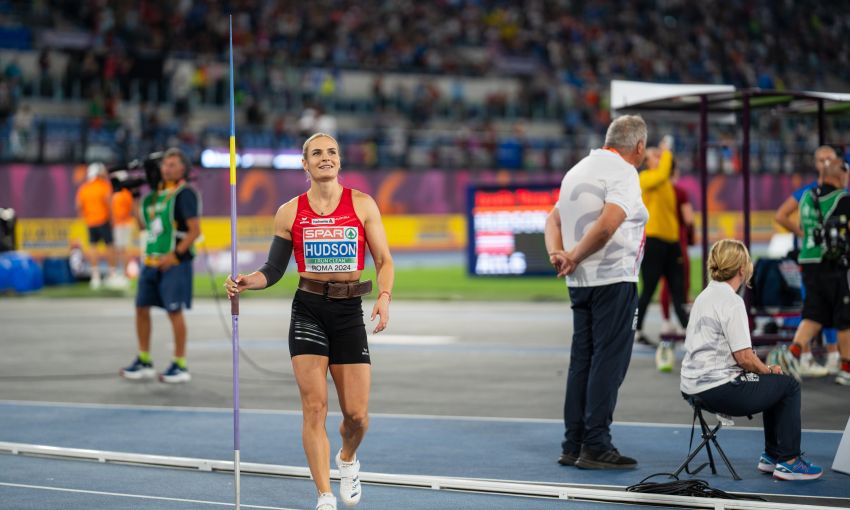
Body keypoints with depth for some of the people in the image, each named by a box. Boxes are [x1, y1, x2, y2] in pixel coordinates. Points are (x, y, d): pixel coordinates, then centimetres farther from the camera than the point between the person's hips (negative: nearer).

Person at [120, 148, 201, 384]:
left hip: (175, 262, -8)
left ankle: (180, 366, 3)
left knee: (174, 311, -5)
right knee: (141, 307, 7)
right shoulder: (156, 193, 14)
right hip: (151, 261, 8)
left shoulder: (185, 193, -9)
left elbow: (195, 230, -13)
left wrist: (175, 255, -19)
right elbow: (144, 224, 22)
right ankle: (144, 362, 17)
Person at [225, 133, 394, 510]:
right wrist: (247, 281, -12)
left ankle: (348, 459, 35)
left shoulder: (362, 205, 2)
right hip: (308, 311, 0)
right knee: (314, 407, -9)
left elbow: (384, 260, 3)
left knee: (356, 415, 0)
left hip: (349, 311, 0)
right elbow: (273, 270, 8)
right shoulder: (290, 213, 3)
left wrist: (384, 297, -15)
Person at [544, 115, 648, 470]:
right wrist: (574, 257, -14)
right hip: (614, 279, -8)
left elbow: (554, 218, 17)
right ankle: (596, 446, -7)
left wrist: (556, 253, 1)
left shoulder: (578, 170, 17)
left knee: (582, 361, 10)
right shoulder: (623, 172, -10)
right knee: (609, 362, -6)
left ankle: (573, 446, 12)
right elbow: (608, 223, -24)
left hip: (580, 282, 8)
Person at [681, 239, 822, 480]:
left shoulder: (706, 295, 14)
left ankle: (771, 456, 30)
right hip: (717, 390, -10)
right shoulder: (731, 301, -16)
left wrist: (764, 369, 14)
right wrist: (768, 370, 0)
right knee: (788, 385, 5)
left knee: (774, 385, 25)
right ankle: (788, 461, 7)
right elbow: (744, 357, -19)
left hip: (694, 385, 10)